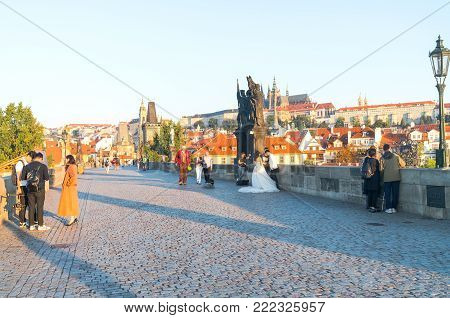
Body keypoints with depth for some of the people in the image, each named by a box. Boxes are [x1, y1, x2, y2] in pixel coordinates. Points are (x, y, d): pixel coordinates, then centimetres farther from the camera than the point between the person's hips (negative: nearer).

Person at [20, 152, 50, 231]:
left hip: (30, 189, 4)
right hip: (39, 189, -3)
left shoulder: (27, 166, 3)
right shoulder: (43, 166, -8)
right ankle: (40, 225, 8)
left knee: (31, 207, 10)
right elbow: (47, 178, -11)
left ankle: (31, 225, 15)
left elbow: (22, 178, 5)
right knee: (40, 207, 3)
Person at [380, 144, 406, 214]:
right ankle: (394, 208, 11)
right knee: (395, 193, 8)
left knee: (387, 194, 6)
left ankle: (388, 208, 5)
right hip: (396, 177, 1)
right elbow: (403, 164, 8)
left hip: (386, 178, -1)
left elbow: (381, 169, -6)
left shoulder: (382, 158, -4)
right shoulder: (396, 156, -1)